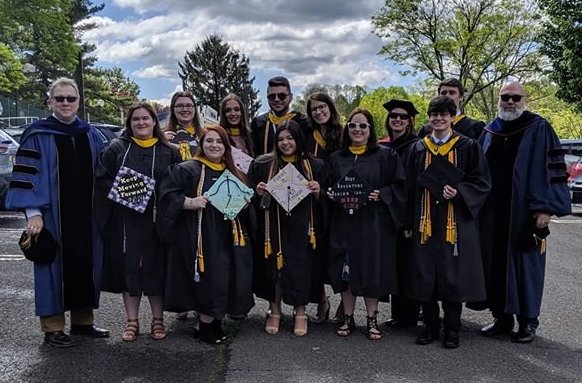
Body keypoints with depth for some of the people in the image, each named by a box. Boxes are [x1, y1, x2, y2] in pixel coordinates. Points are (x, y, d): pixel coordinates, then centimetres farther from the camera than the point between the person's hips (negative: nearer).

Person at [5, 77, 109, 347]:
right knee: (54, 266, 1)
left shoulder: (91, 135, 10)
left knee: (85, 265, 10)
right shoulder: (37, 135, -4)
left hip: (86, 217, 5)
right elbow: (26, 176, -8)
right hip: (53, 216, -4)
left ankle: (82, 320, 23)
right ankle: (52, 328, 12)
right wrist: (33, 213, -16)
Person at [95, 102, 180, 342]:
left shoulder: (168, 152, 8)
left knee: (156, 268, 4)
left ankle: (157, 319, 17)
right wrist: (119, 191, -14)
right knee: (129, 268, 4)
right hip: (126, 221, 0)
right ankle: (132, 321, 16)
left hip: (157, 221, 0)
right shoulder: (117, 148, 7)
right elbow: (102, 180, 3)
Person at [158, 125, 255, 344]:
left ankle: (214, 320, 22)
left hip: (228, 239, 6)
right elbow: (167, 195, -9)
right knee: (209, 280, -7)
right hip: (200, 238, -5)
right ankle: (206, 326, 9)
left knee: (225, 280, 5)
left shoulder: (233, 174, 16)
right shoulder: (186, 169, -3)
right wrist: (189, 202, -22)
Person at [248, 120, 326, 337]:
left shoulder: (314, 165, 5)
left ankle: (300, 313, 18)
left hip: (301, 228, 0)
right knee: (273, 268, 3)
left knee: (301, 269, 2)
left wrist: (317, 191, -11)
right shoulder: (263, 164, 3)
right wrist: (258, 192, -11)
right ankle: (274, 311, 20)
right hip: (273, 227, 0)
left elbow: (323, 201, 9)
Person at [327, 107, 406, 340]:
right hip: (343, 223, 3)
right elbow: (328, 186, 16)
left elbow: (399, 186, -1)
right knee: (346, 270, 5)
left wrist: (381, 194, -16)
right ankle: (348, 319, 18)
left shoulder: (385, 156, 2)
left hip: (374, 223, -2)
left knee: (372, 270, 2)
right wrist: (331, 194, -5)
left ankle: (372, 320, 16)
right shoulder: (337, 158, 10)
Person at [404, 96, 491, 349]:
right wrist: (409, 222, 5)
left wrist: (458, 192, -18)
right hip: (425, 223, 3)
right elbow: (410, 187, 10)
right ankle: (430, 326, 19)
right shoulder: (418, 149, 10)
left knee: (454, 276, 1)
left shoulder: (468, 147, 2)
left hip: (456, 222, -2)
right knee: (425, 275, 4)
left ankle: (452, 329, 15)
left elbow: (482, 183, 0)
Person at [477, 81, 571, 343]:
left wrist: (545, 208, -14)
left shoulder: (539, 129, -2)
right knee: (496, 264, 8)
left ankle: (528, 321, 14)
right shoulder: (489, 132, 12)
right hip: (493, 213, 5)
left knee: (525, 264, 2)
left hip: (524, 211, -5)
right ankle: (502, 318, 20)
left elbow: (552, 167, -7)